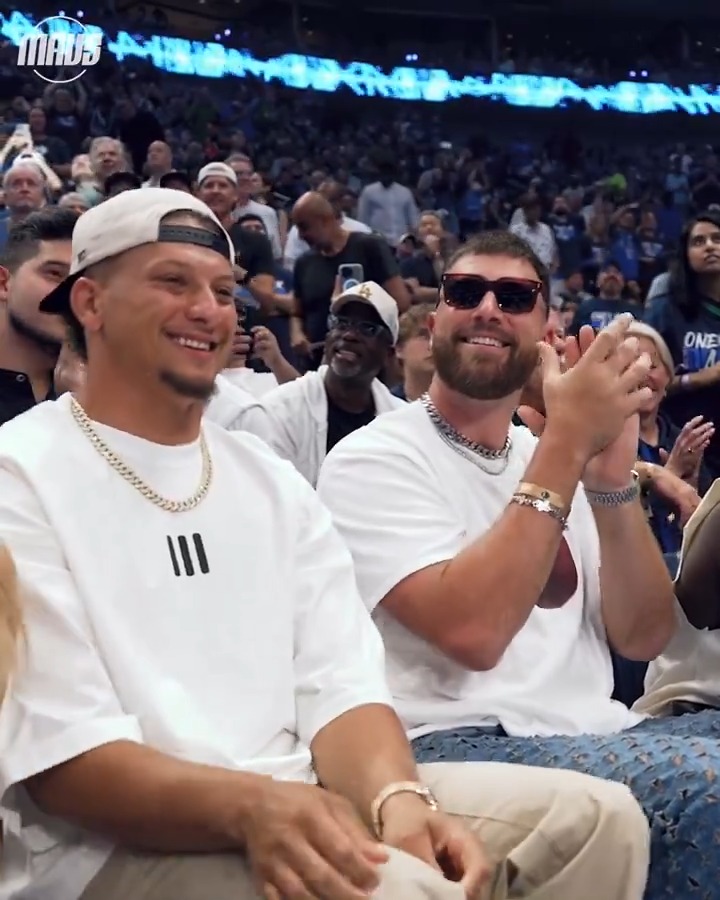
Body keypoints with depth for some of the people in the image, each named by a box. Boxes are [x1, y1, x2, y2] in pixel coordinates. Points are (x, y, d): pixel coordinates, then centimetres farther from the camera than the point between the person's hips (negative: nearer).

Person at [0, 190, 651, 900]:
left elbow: (337, 686, 4)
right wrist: (249, 805, -31)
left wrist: (396, 797, -19)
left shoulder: (274, 484, 14)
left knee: (594, 819, -8)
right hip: (115, 841, -6)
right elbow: (59, 756, -14)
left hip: (300, 805, 7)